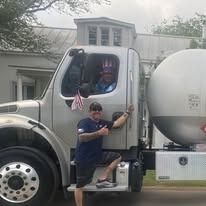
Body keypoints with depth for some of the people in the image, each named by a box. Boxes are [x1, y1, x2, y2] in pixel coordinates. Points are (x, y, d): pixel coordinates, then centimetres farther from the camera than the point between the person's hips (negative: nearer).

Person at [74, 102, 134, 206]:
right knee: (80, 185, 0)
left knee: (117, 157, 6)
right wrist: (99, 133, -34)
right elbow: (81, 137, -29)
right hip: (84, 158, -8)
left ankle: (102, 179, 2)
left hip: (97, 155, 8)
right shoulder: (84, 122, -14)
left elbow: (117, 123, 17)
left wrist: (127, 112, 16)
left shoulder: (102, 123, 10)